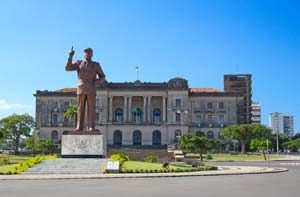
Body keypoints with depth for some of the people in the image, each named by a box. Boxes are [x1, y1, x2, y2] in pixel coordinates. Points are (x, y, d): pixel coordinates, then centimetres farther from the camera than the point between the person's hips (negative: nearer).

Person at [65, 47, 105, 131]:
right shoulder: (79, 63, 10)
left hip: (91, 89, 0)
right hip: (81, 89, 0)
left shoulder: (96, 65, 10)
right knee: (80, 108, -2)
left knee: (91, 108, -7)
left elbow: (102, 77, 12)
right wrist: (70, 56, -11)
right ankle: (79, 127, -1)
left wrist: (99, 81, -12)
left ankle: (91, 127, -7)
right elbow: (68, 68, -3)